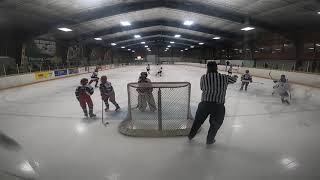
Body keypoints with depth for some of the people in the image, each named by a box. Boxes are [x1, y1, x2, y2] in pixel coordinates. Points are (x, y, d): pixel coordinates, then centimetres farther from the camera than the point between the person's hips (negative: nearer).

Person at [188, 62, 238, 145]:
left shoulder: (203, 77, 3)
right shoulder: (224, 77, 4)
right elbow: (233, 80, 23)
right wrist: (235, 77, 47)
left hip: (205, 103, 1)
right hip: (218, 106, 0)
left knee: (198, 120, 21)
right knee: (215, 123, 23)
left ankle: (191, 135, 38)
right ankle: (210, 140, 34)